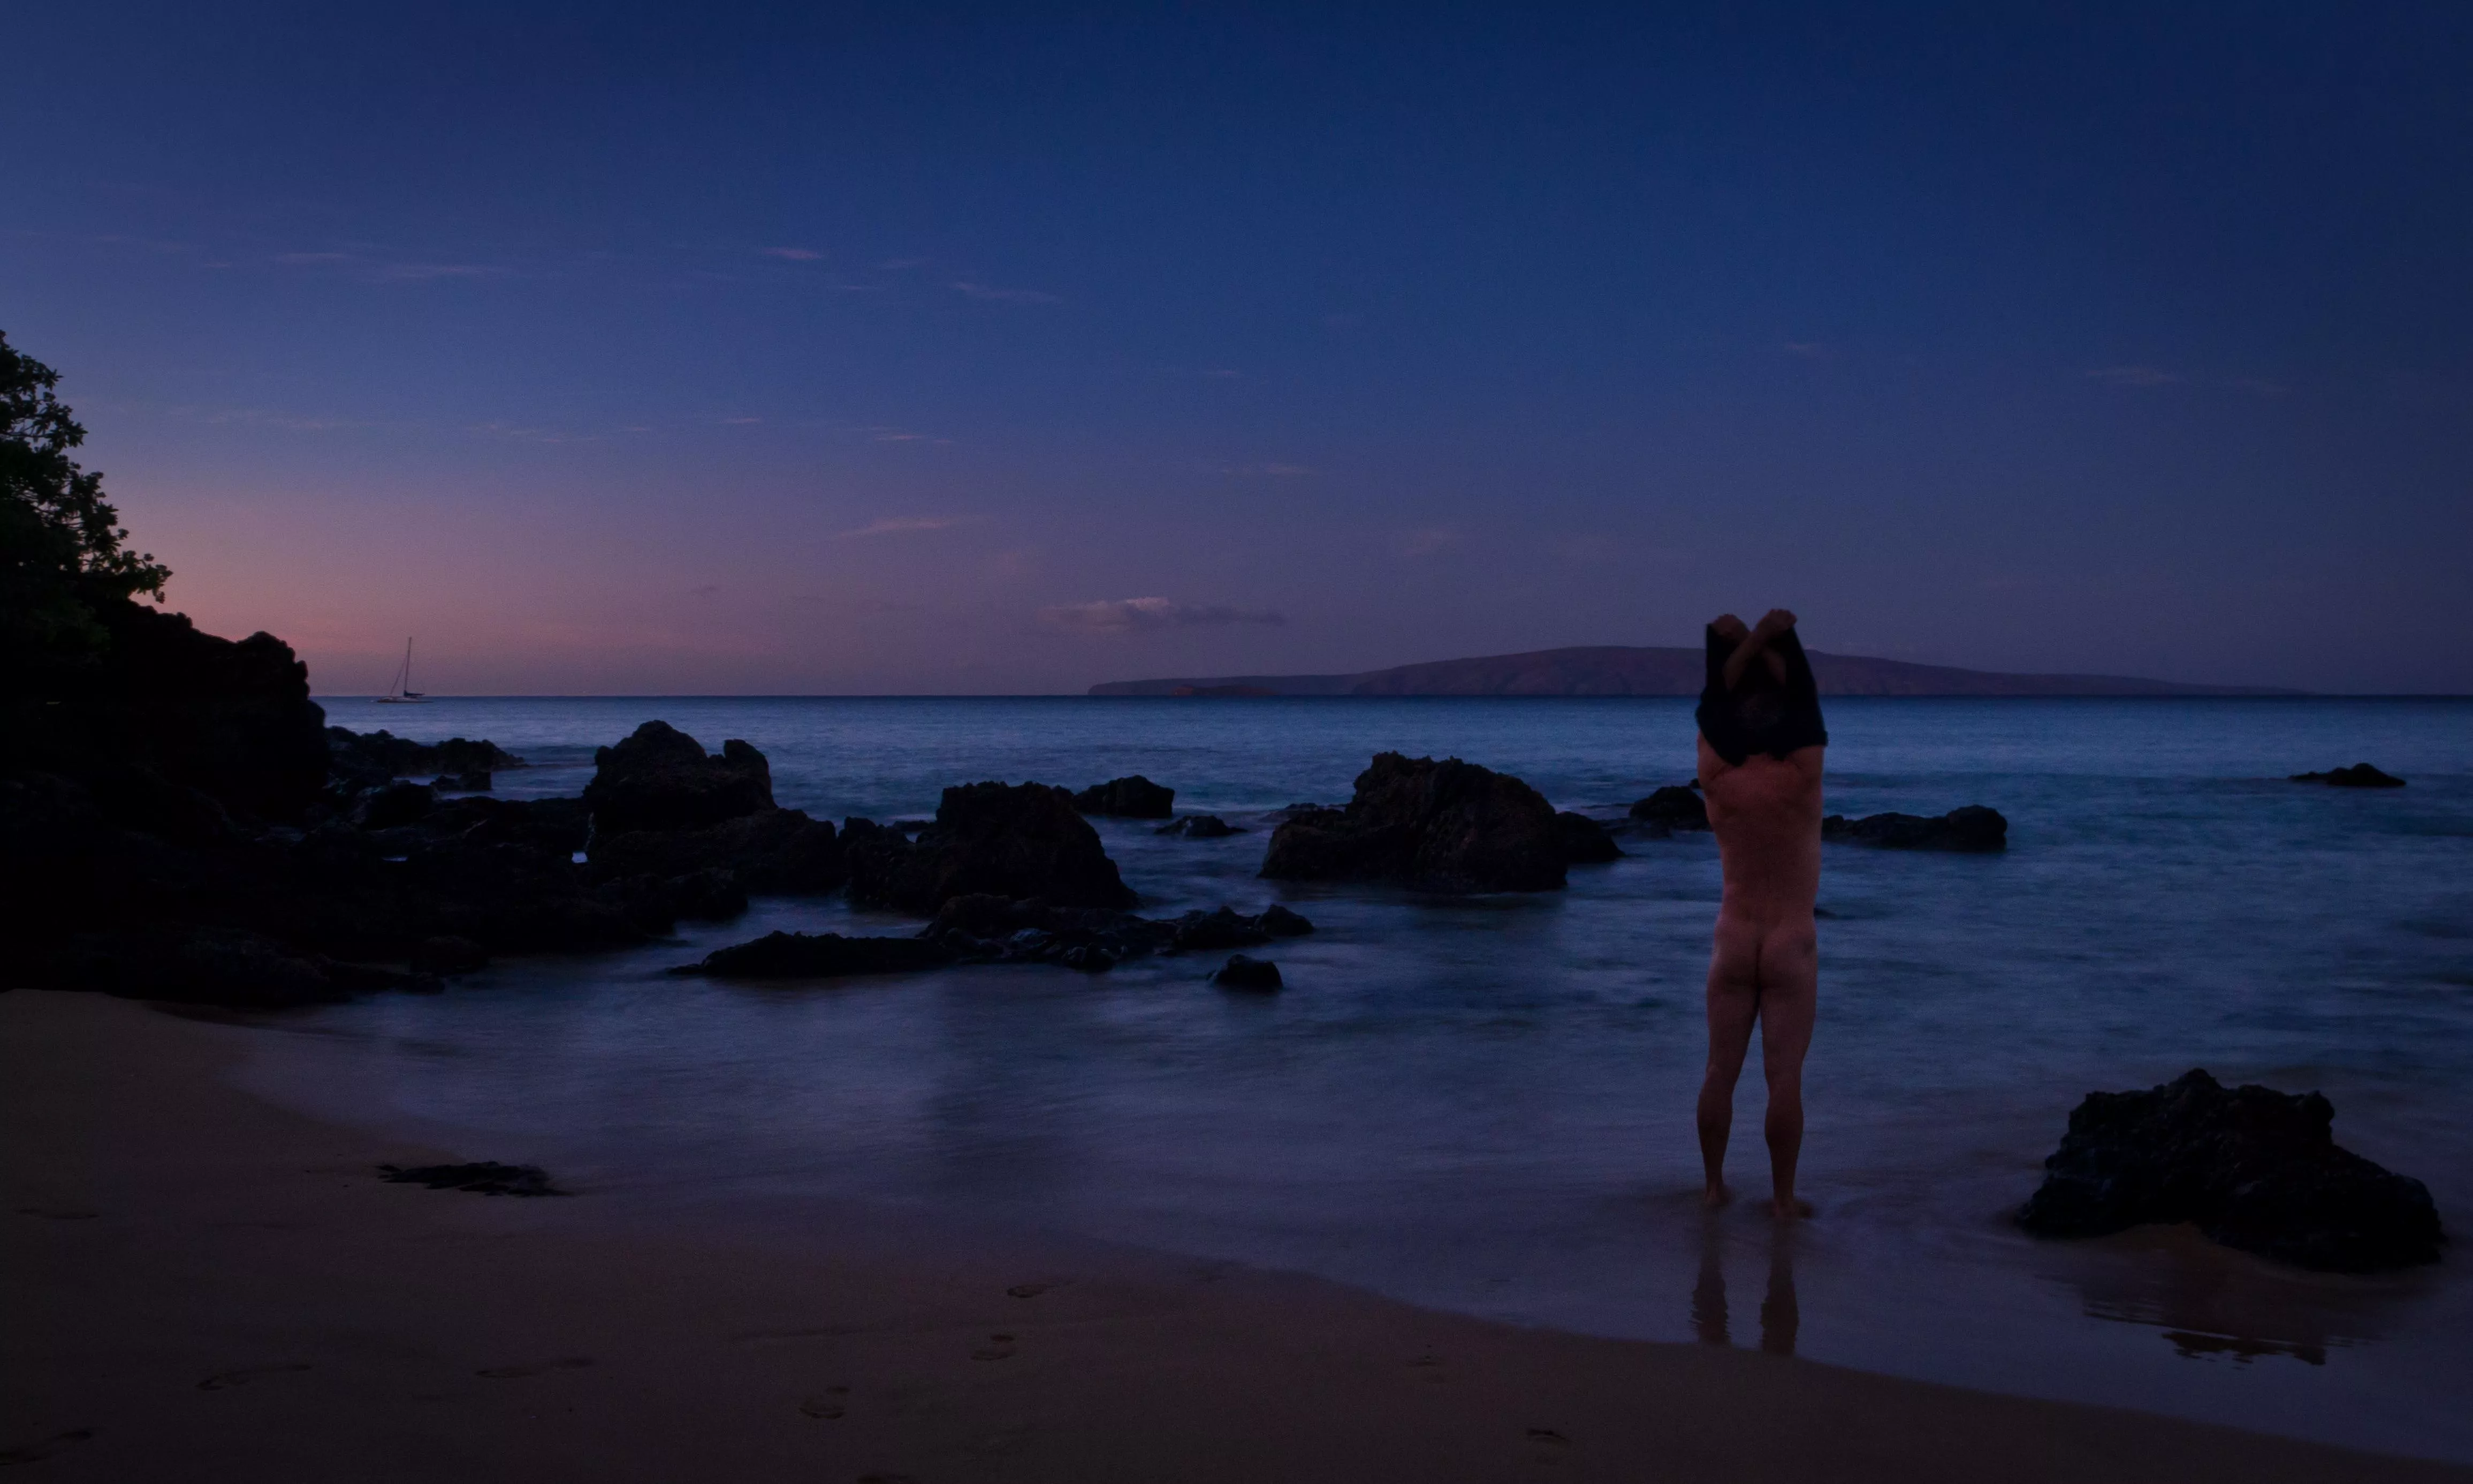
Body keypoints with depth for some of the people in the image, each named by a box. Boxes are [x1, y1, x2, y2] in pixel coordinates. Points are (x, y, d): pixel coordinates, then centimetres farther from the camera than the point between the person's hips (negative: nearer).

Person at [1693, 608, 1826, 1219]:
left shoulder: (1716, 781, -8)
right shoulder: (1801, 776, -14)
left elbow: (1712, 706, -1)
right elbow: (1804, 699, -10)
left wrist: (1745, 644, 3)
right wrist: (1775, 638, 1)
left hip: (1734, 942, 2)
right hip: (1791, 947, -2)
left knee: (1721, 1071, 10)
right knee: (1785, 1077, 1)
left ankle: (1714, 1185, 16)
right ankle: (1783, 1196, 6)